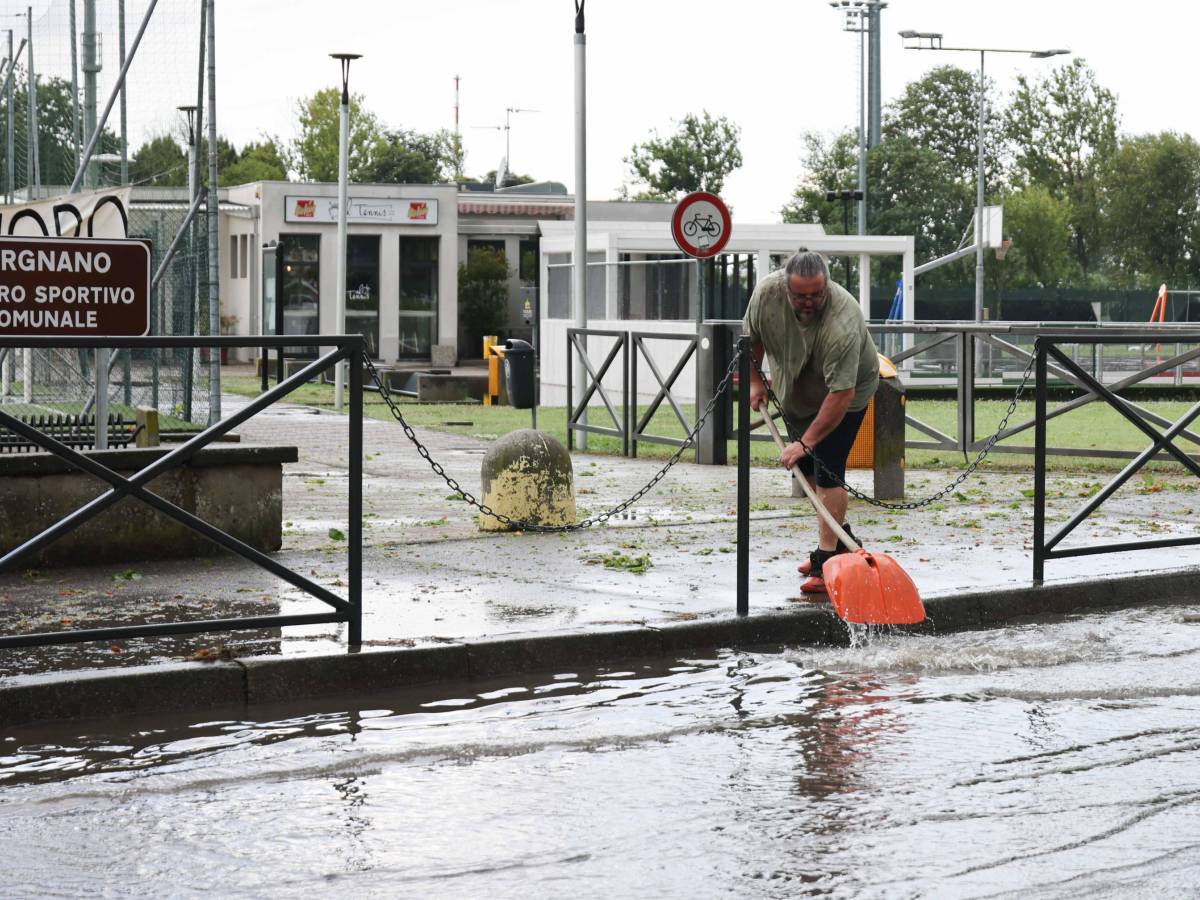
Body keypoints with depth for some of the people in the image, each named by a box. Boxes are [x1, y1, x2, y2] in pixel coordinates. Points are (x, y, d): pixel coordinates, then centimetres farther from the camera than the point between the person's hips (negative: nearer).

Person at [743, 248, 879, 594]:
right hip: (796, 393, 6)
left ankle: (827, 559, -14)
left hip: (845, 393, -6)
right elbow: (751, 336, -2)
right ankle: (840, 537, 29)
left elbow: (840, 395, -38)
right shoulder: (767, 292, -24)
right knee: (805, 466, 12)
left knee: (828, 470, -15)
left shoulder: (842, 322, -39)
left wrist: (806, 442, -37)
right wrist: (754, 380, -1)